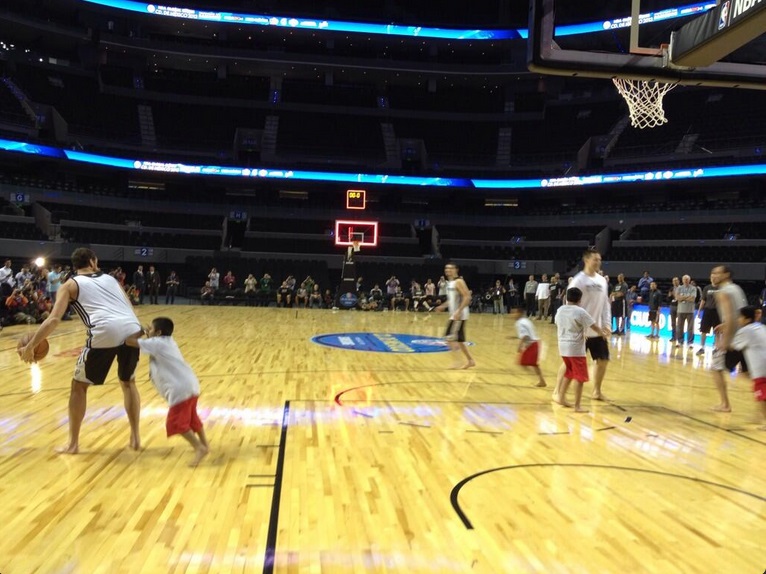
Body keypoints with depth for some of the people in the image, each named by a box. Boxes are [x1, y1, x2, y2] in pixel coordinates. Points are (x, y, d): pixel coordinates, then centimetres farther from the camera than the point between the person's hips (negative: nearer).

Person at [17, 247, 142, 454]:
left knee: (79, 385, 18)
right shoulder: (110, 278, 30)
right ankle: (135, 438, 25)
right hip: (132, 330, 4)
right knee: (128, 382, 26)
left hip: (105, 332, -4)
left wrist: (30, 346, 13)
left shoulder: (70, 285, 18)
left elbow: (54, 319, 6)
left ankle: (73, 443, 24)